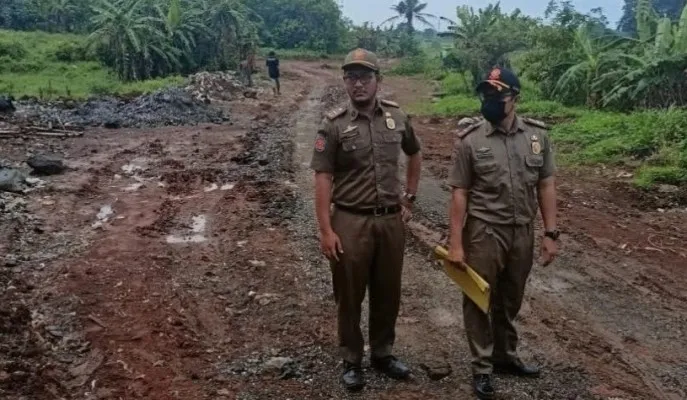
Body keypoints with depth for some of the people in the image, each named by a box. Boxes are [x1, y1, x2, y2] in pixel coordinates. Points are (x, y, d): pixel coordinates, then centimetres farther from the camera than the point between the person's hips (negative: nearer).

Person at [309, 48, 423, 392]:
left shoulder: (397, 117, 2)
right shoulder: (334, 125, -8)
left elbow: (414, 155, 20)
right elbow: (323, 179, -10)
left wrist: (409, 199, 15)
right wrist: (326, 230, -15)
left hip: (391, 220, 4)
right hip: (350, 222, -3)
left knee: (388, 293, 15)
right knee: (350, 296, 9)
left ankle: (383, 354, 34)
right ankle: (351, 360, 26)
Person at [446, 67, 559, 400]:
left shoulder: (538, 134, -1)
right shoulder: (470, 140, -10)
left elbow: (546, 186, 4)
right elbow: (459, 193, -8)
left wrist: (550, 234, 1)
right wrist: (456, 243, -10)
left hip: (522, 231, 3)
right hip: (484, 232, -3)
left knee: (510, 300, 19)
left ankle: (506, 356, 39)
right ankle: (481, 367, 23)